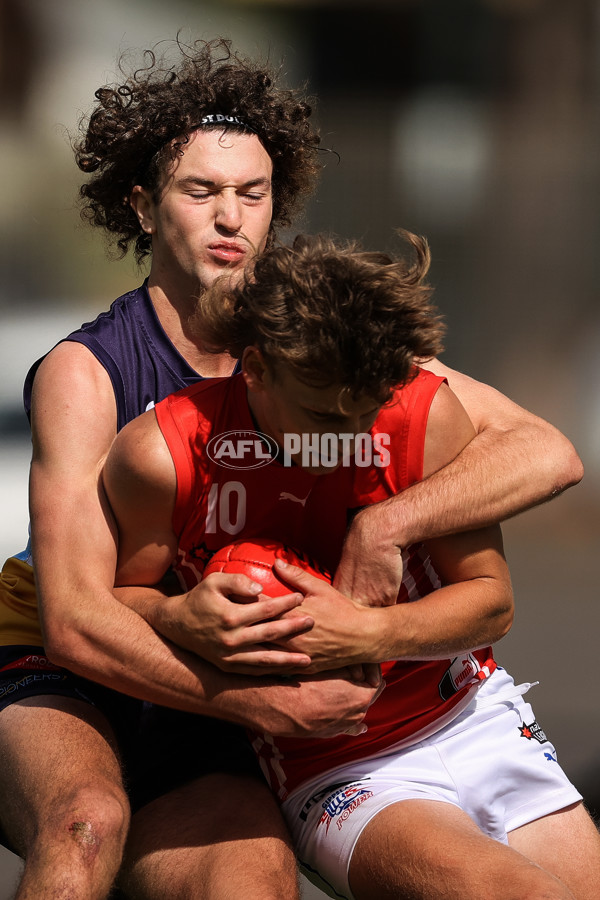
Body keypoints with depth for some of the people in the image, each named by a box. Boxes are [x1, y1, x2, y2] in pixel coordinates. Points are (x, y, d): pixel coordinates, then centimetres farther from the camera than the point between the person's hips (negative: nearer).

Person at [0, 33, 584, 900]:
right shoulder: (84, 374, -13)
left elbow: (547, 454, -9)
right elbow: (75, 622, -21)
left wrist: (383, 525, -26)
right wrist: (270, 705, -31)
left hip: (198, 758, 3)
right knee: (91, 821, -37)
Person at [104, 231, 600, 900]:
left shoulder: (425, 412, -14)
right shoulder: (163, 456, -19)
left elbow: (491, 600, -6)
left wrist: (368, 634, -24)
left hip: (475, 718, 3)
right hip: (328, 773, -3)